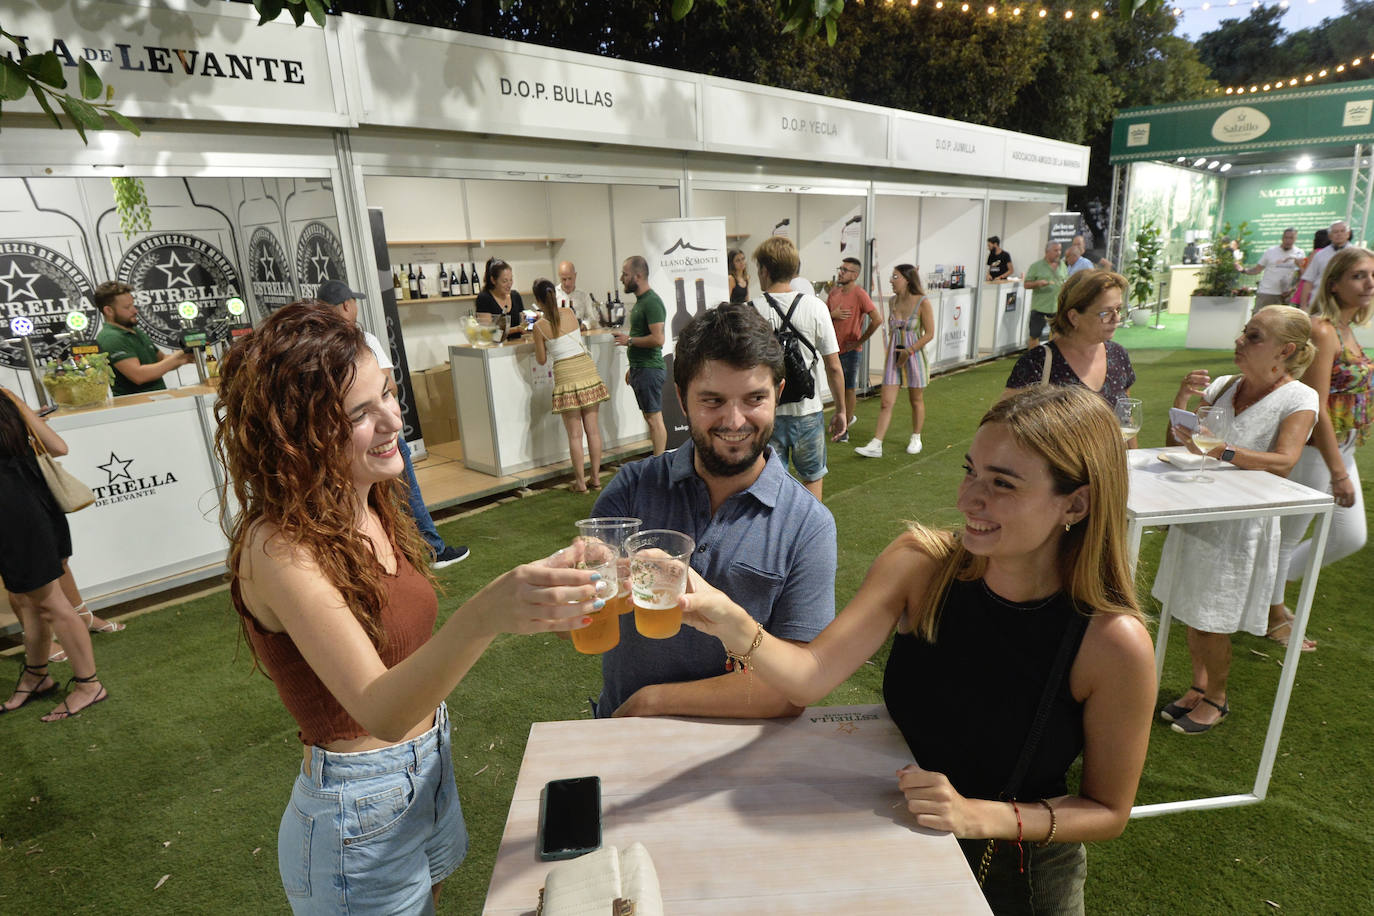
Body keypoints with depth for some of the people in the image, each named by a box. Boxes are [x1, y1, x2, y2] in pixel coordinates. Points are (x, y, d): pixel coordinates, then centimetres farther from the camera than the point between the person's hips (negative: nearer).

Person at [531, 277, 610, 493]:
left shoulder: (540, 326, -7)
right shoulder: (569, 313, 3)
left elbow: (541, 360, 3)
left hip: (566, 375, -3)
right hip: (587, 368, 3)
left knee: (575, 433, 4)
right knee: (592, 428, 9)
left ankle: (580, 481, 10)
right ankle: (596, 477, 16)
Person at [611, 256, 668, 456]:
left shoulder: (652, 302, -16)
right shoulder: (640, 301, 16)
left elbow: (657, 339, -25)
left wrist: (629, 340, -14)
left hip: (649, 370, -10)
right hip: (641, 368, 10)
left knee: (654, 418, -6)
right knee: (650, 417, 13)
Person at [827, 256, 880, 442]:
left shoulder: (859, 294, -15)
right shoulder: (834, 291, 5)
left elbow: (877, 319, -21)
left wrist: (860, 341, -15)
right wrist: (832, 314, -12)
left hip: (850, 351, -6)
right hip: (833, 348, 6)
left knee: (849, 389, 4)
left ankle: (845, 430, 12)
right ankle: (844, 417, 38)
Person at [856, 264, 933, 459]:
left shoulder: (923, 303, -11)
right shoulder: (893, 302, 4)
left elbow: (929, 333, -11)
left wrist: (909, 351, -17)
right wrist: (891, 352, 9)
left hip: (915, 356, -4)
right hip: (894, 356, 4)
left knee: (916, 400, 12)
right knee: (886, 402, -2)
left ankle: (916, 439, 31)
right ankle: (876, 445, -2)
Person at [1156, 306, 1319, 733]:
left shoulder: (1299, 398, -9)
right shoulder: (1223, 386, 4)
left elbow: (1283, 462, -24)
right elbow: (1176, 442, 6)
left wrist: (1217, 450, -38)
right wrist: (1183, 399, -10)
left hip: (1243, 523, -4)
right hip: (1197, 511, 5)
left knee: (1211, 621, 5)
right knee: (1190, 611, 13)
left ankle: (1216, 699, 28)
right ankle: (1198, 686, 33)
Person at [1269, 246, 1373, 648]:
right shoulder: (1322, 331, -19)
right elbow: (1317, 407, -22)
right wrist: (1338, 472, -21)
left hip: (1341, 450, 10)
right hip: (1315, 452, -9)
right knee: (1287, 536, 7)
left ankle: (1270, 583, 33)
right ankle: (1274, 614, 24)